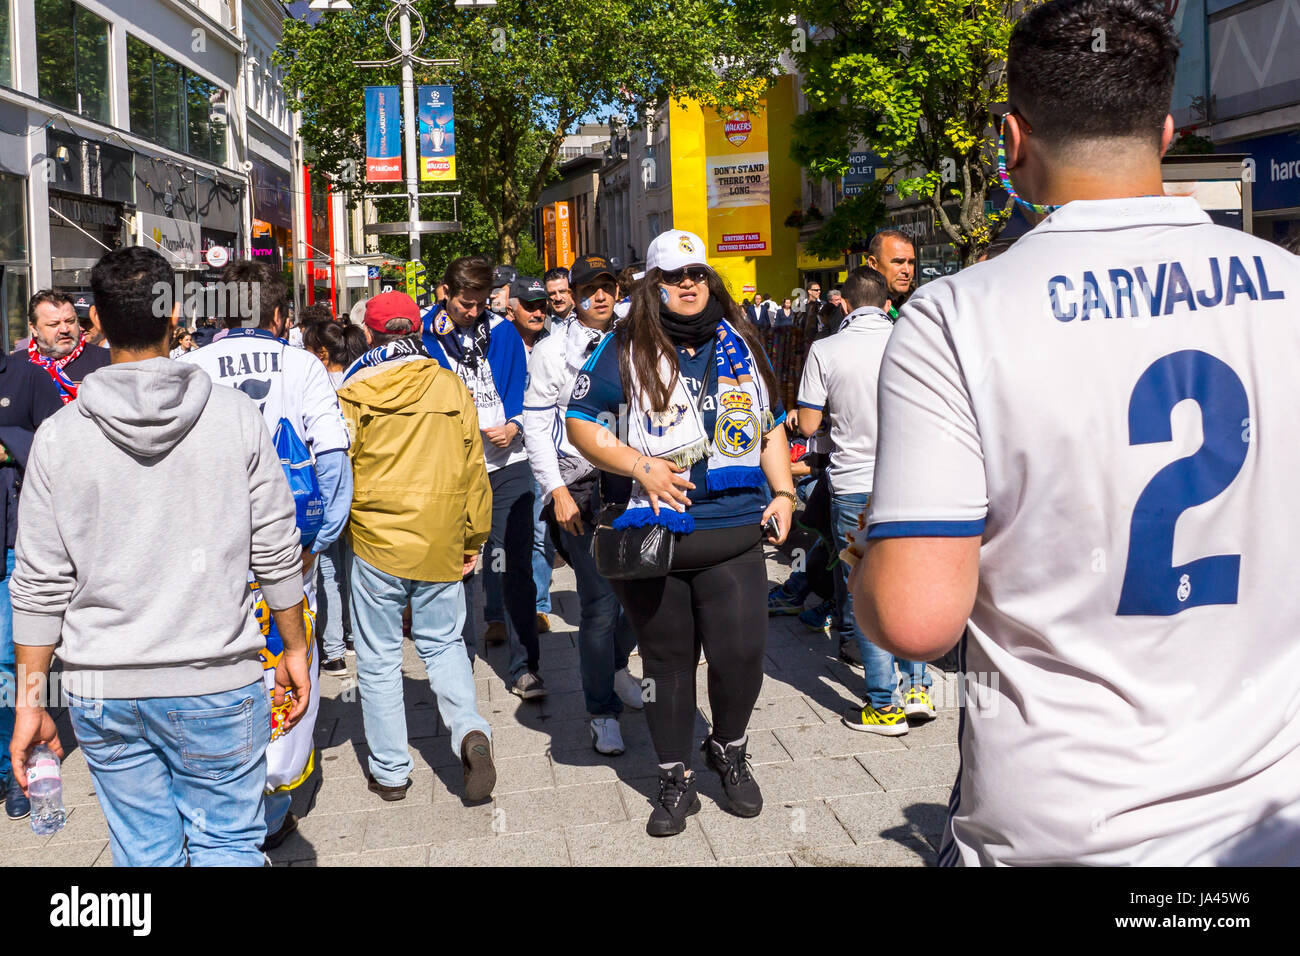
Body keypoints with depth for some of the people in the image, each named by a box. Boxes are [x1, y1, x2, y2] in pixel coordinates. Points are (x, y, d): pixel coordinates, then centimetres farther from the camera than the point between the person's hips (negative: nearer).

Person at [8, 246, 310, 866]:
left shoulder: (59, 435, -4)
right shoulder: (236, 416, -6)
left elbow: (39, 584, -2)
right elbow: (276, 553, -2)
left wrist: (30, 700, 8)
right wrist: (295, 650, 11)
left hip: (101, 691, 2)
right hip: (215, 681, -1)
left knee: (143, 851, 14)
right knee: (227, 843, 10)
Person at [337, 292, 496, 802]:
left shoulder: (355, 394, -5)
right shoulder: (452, 388, 2)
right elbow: (472, 468, 6)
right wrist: (474, 537, 15)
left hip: (377, 538, -2)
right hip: (440, 543, 3)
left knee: (378, 657, 8)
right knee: (443, 643, 16)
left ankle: (390, 771, 15)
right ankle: (469, 729, -7)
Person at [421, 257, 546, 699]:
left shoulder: (502, 331, 6)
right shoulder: (423, 336, 0)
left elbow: (518, 385, 11)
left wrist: (513, 425, -7)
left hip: (507, 465, 1)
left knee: (516, 567, 1)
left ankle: (524, 667, 8)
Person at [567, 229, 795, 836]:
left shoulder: (740, 345, 12)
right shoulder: (626, 349, 1)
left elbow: (771, 426, 21)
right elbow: (579, 421, 0)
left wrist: (783, 494, 9)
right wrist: (641, 466, -11)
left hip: (735, 534, 2)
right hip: (654, 533, -2)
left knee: (741, 651, -5)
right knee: (667, 661, 9)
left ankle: (729, 748, 26)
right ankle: (675, 780, 26)